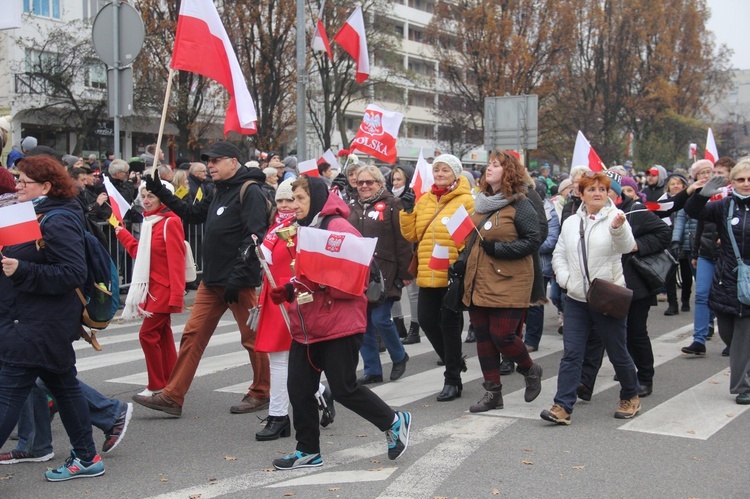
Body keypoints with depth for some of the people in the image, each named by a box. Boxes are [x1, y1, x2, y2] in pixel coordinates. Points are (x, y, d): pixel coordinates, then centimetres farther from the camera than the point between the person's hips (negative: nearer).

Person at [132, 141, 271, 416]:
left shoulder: (250, 191, -11)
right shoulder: (219, 192, 17)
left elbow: (256, 236, -20)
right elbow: (193, 214, 29)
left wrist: (237, 277, -24)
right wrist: (160, 192, 21)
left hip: (239, 281, -9)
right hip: (212, 280, 9)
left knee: (251, 337, 3)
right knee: (193, 334, 6)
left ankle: (261, 393, 19)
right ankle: (172, 396, 8)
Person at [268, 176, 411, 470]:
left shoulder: (339, 228, -12)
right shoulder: (303, 229, 14)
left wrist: (320, 281, -28)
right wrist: (287, 289, 4)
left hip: (339, 324, -8)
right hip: (306, 326, 8)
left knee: (344, 389, -2)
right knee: (299, 389, 7)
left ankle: (394, 423, 20)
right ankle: (308, 451, 21)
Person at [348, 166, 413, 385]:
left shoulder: (391, 205, -3)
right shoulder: (353, 208, 16)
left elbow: (403, 241, -7)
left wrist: (405, 272, -11)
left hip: (383, 274, -6)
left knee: (380, 319, -9)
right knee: (363, 324, 6)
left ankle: (399, 357, 17)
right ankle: (372, 370, 16)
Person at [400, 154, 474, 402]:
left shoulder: (465, 201, -5)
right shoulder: (424, 201, 12)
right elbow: (412, 235, 11)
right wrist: (407, 212, -3)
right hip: (428, 274, 6)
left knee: (450, 323, 0)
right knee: (426, 320, 7)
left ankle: (452, 380, 13)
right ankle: (455, 361, 31)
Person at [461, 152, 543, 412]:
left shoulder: (519, 204, -8)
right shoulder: (480, 202, 14)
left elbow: (534, 240, -13)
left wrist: (498, 249, -18)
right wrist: (462, 264, 15)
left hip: (508, 283, -7)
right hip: (479, 281, 7)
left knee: (502, 336, -9)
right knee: (483, 337, 7)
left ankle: (530, 370, 21)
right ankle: (493, 393, 17)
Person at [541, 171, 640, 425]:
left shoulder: (615, 218, -5)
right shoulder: (570, 223, 11)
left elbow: (626, 246, -24)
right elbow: (559, 255, 17)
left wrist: (618, 228, -45)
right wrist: (565, 278, -1)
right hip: (576, 299, 4)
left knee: (618, 352, 9)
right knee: (571, 354, -2)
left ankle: (630, 397, 31)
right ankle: (562, 407, -2)